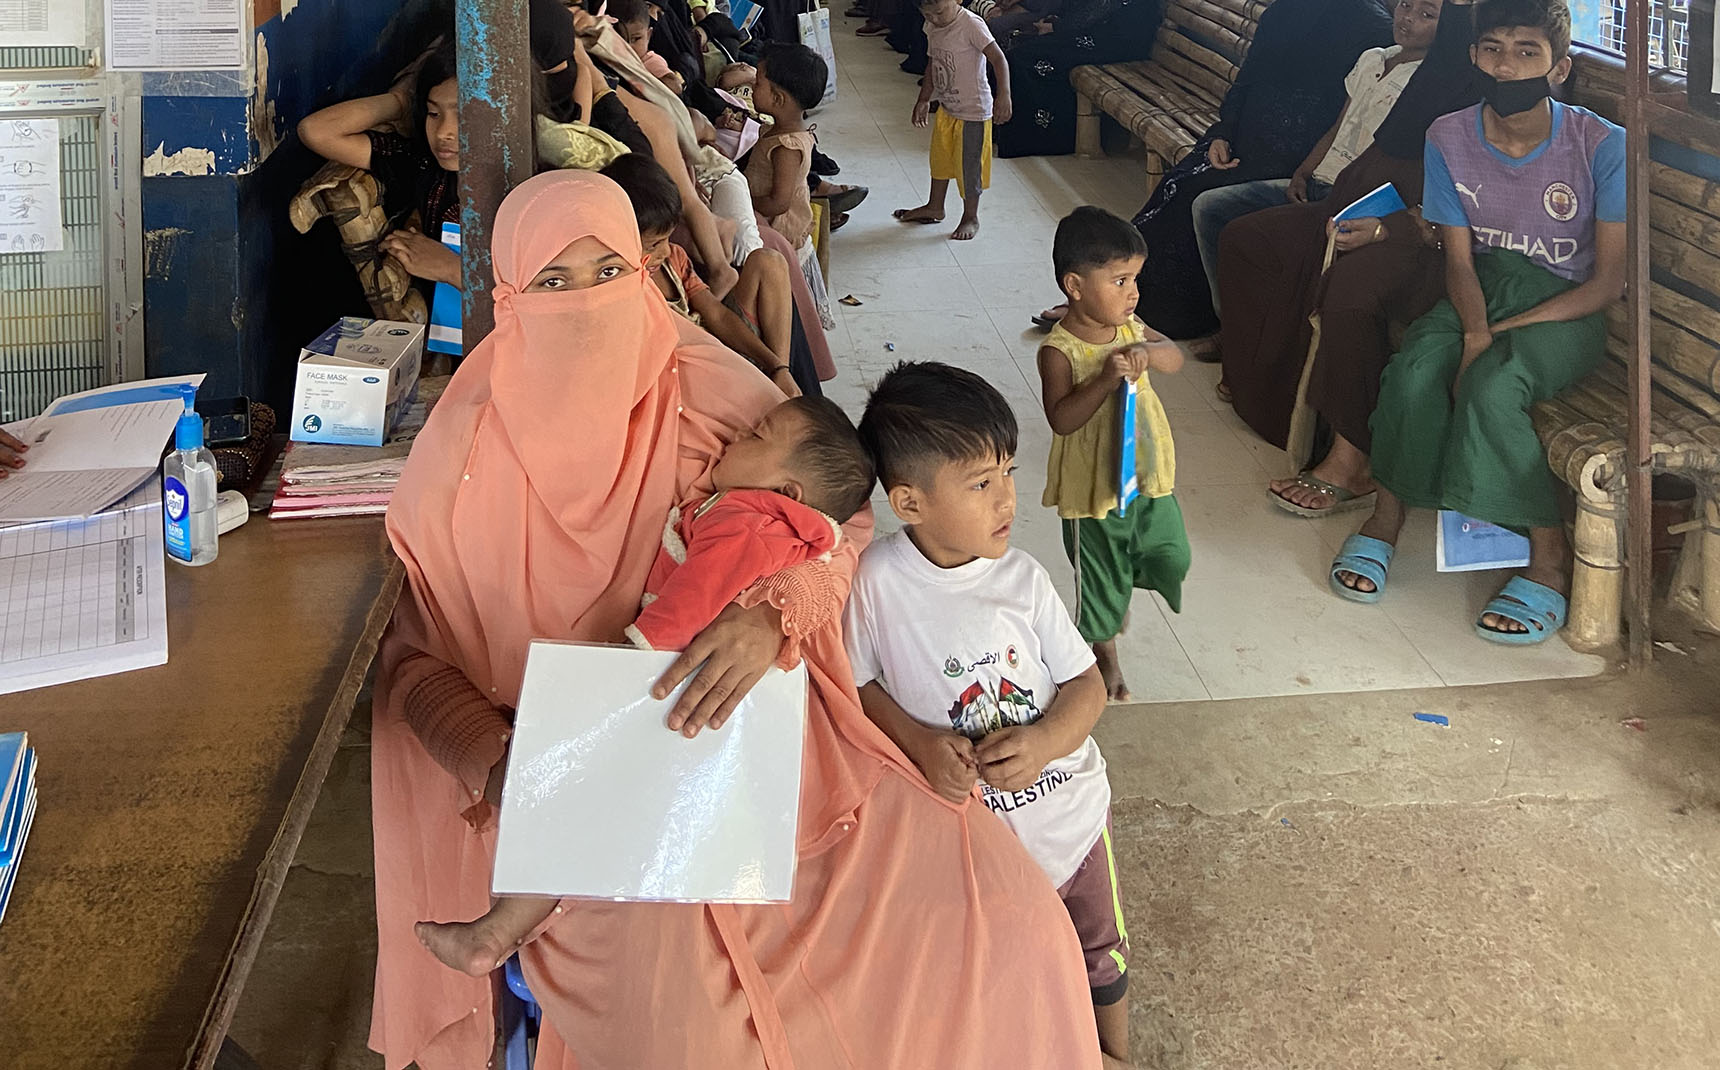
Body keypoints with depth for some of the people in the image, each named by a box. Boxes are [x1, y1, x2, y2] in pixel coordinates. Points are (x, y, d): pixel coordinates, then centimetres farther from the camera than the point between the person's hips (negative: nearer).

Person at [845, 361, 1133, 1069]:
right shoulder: (875, 580, -22)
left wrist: (1044, 740, -26)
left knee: (1097, 946, 24)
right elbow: (858, 683, -9)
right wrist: (918, 741, -24)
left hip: (1066, 805, 2)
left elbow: (1086, 684, -7)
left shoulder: (1020, 577, -15)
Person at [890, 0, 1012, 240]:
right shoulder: (933, 27, 2)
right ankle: (934, 207, 40)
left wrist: (1003, 96, -35)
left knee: (968, 166, 4)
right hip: (946, 108, 8)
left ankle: (971, 217, 21)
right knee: (940, 159, 22)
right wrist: (924, 100, 18)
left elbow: (999, 59, -26)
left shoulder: (971, 24, -23)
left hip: (973, 111, -8)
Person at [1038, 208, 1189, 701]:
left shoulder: (1129, 327, -4)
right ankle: (1104, 654, 35)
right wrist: (1106, 379, -40)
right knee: (1100, 577, 12)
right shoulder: (1060, 351, -23)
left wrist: (1148, 351, -20)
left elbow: (1176, 356, 1)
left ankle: (1124, 583, 49)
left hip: (1149, 474, 6)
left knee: (1172, 559, 18)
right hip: (1094, 489, -6)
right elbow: (1061, 419, -30)